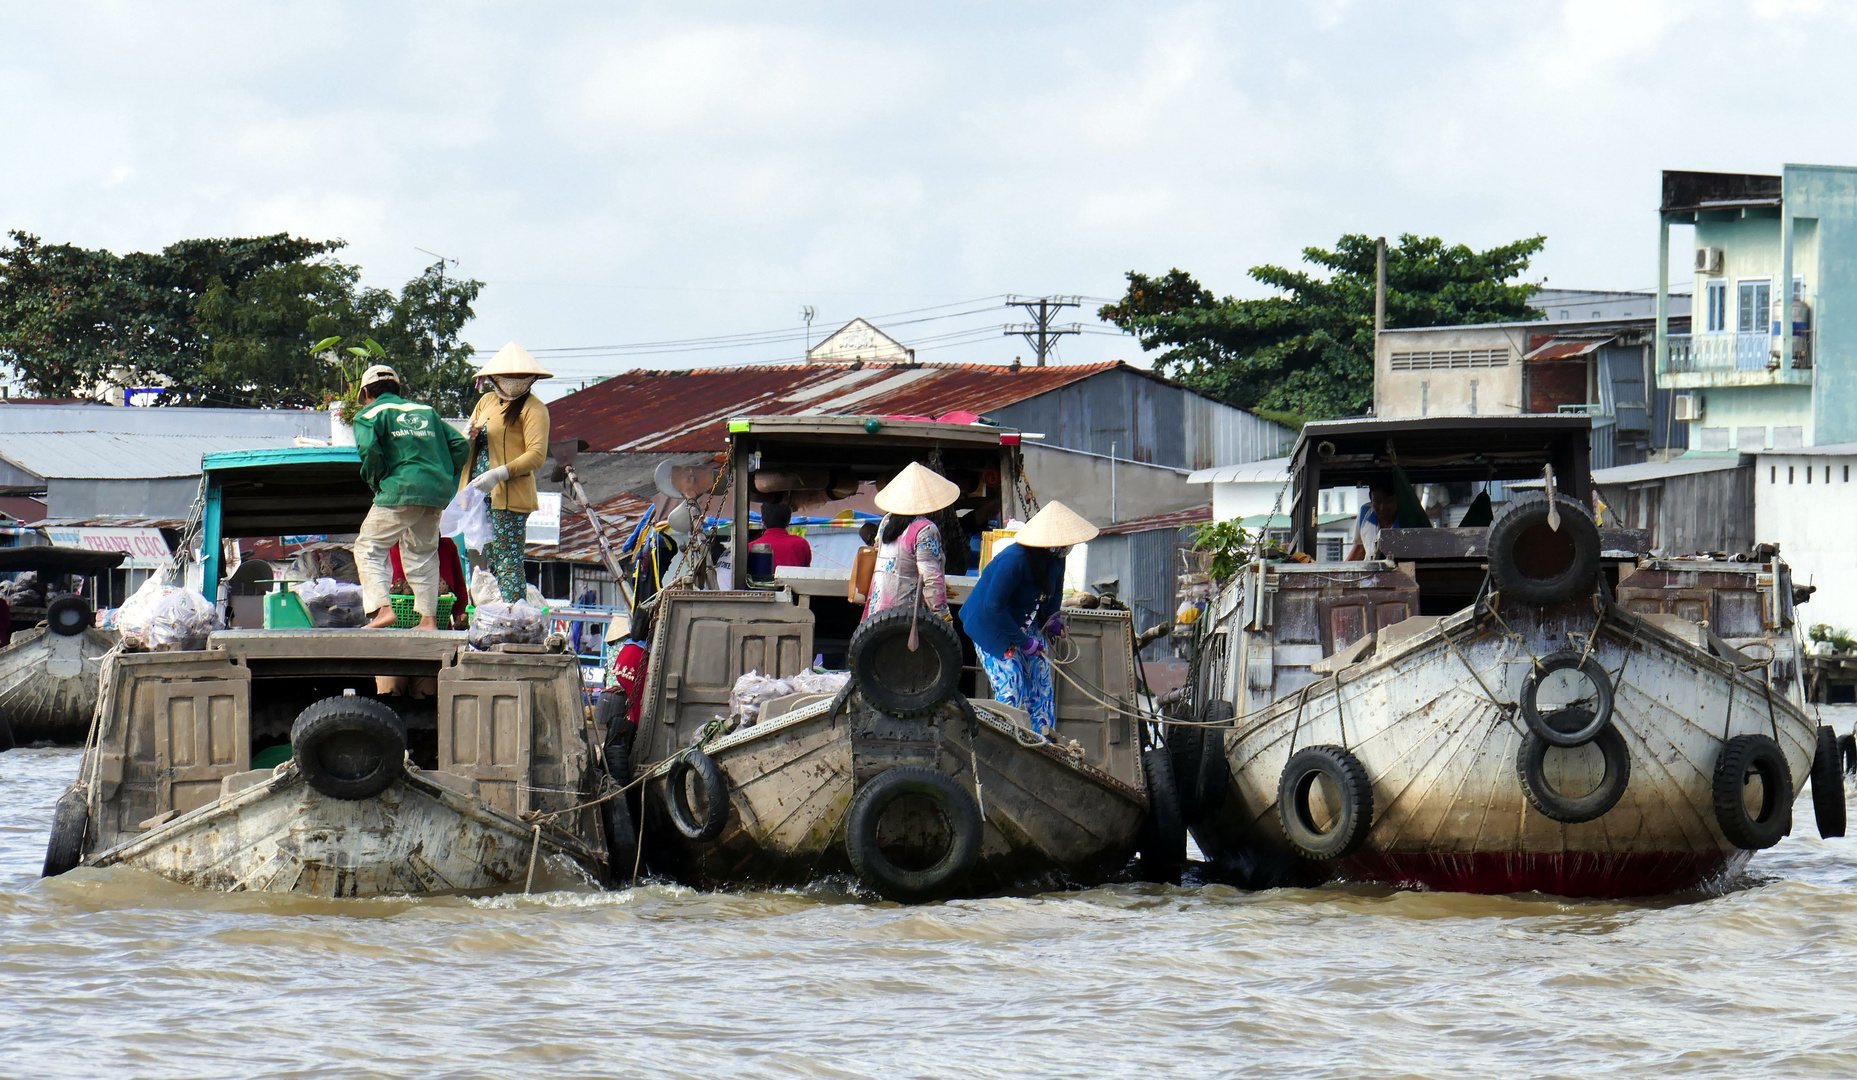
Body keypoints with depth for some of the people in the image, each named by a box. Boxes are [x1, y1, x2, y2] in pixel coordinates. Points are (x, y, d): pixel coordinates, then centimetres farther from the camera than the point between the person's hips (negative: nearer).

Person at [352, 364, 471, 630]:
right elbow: (460, 445, 15)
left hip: (402, 490, -6)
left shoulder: (370, 414, 7)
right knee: (422, 553, 18)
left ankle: (381, 608, -19)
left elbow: (369, 449, -13)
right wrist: (448, 480, 18)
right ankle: (428, 619, 14)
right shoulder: (426, 412, 24)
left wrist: (375, 480, 2)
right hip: (438, 491, 6)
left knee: (369, 547, 0)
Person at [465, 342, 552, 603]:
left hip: (510, 495, -8)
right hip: (481, 494, 8)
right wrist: (471, 437, 0)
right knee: (489, 562, 7)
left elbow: (537, 455, -14)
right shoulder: (487, 401, 18)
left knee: (508, 561, -12)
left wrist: (500, 473, -23)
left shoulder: (532, 408, -4)